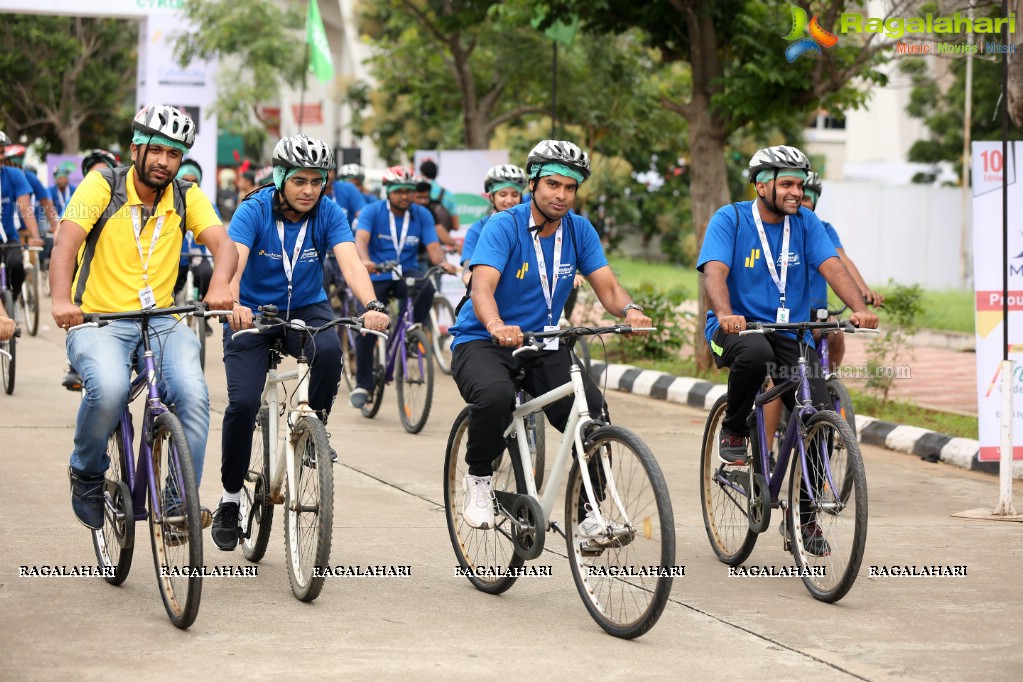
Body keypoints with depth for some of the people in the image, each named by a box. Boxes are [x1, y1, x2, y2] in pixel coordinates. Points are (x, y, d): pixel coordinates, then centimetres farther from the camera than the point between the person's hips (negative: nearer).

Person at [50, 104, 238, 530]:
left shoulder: (187, 197, 5)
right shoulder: (102, 186, -5)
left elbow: (223, 243, -10)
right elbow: (65, 243, -18)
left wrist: (219, 284, -33)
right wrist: (61, 299, -36)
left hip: (161, 321, 3)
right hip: (98, 320, -3)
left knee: (193, 395, -25)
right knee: (109, 388, -33)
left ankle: (182, 501, -9)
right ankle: (87, 474, -3)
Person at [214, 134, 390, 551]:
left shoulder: (328, 214, -12)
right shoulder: (254, 211, -17)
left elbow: (350, 261, -27)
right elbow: (234, 260, -33)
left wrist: (371, 306, -47)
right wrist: (233, 304, -55)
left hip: (305, 310, 1)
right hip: (253, 313, -1)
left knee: (329, 349, -34)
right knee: (242, 403, -18)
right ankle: (230, 498, 2)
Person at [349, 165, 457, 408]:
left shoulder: (421, 215, -1)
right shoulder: (372, 212, -7)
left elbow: (433, 247, -9)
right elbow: (361, 239, -24)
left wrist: (442, 262, -33)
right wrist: (365, 261, -45)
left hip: (407, 273, 1)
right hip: (376, 277, -1)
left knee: (426, 288, -33)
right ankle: (362, 384, -1)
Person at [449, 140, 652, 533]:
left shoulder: (579, 230, 0)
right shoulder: (503, 227, -15)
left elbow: (607, 286, -5)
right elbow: (482, 287, -28)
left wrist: (630, 310, -29)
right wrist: (496, 326, -50)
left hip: (542, 345, 4)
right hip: (482, 342, -4)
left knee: (593, 410, -20)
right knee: (496, 395, -37)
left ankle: (588, 513, -4)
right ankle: (479, 478, -9)